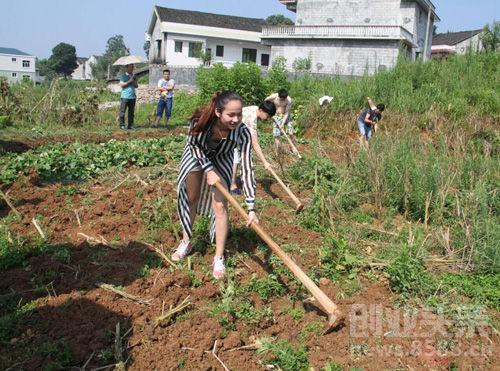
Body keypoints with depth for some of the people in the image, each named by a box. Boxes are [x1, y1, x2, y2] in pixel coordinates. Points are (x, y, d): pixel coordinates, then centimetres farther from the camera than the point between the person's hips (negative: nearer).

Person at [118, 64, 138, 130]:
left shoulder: (134, 76, 17)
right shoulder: (123, 75, 2)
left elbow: (136, 86, 16)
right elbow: (121, 85, -6)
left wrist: (135, 81, -3)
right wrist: (129, 81, -11)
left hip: (132, 97, 5)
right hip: (125, 97, -5)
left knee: (131, 112, 5)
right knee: (122, 111, -8)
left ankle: (130, 125, 10)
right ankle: (122, 125, -4)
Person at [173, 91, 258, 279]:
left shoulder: (243, 133, -38)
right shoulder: (201, 118, -39)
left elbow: (247, 168, -36)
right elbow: (193, 144, -18)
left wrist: (251, 208, -39)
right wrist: (208, 170, -27)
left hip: (221, 160, -1)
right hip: (196, 154, 1)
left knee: (220, 206, -8)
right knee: (190, 199, 13)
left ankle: (219, 257, 6)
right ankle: (186, 242, 35)